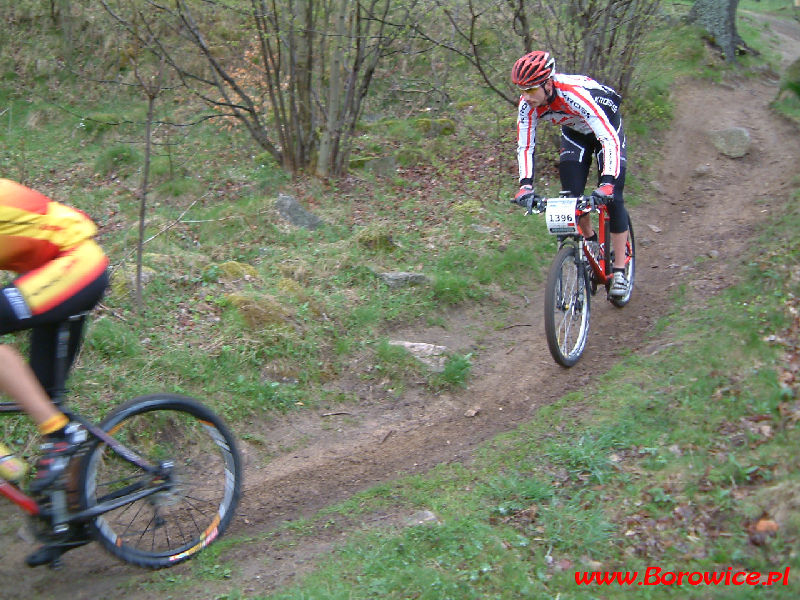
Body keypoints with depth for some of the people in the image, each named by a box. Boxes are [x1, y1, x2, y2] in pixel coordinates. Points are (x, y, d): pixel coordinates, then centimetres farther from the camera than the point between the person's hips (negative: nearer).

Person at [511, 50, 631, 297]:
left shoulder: (574, 94, -42)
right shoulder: (527, 104, -26)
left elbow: (610, 139, -45)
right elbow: (524, 146, -18)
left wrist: (607, 182, -56)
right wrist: (525, 185, -32)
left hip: (606, 127, -5)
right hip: (574, 132, 5)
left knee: (612, 196, -14)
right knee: (571, 193, -9)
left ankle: (619, 270, -7)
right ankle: (591, 241, 18)